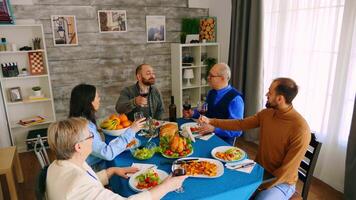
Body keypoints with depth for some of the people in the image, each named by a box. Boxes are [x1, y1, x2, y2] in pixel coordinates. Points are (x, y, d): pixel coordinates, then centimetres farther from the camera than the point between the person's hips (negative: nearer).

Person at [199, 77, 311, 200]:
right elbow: (240, 124, 4)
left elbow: (287, 171, -22)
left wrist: (261, 187, -17)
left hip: (281, 182, -6)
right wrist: (211, 121, 1)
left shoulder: (300, 130, -25)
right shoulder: (266, 113, -4)